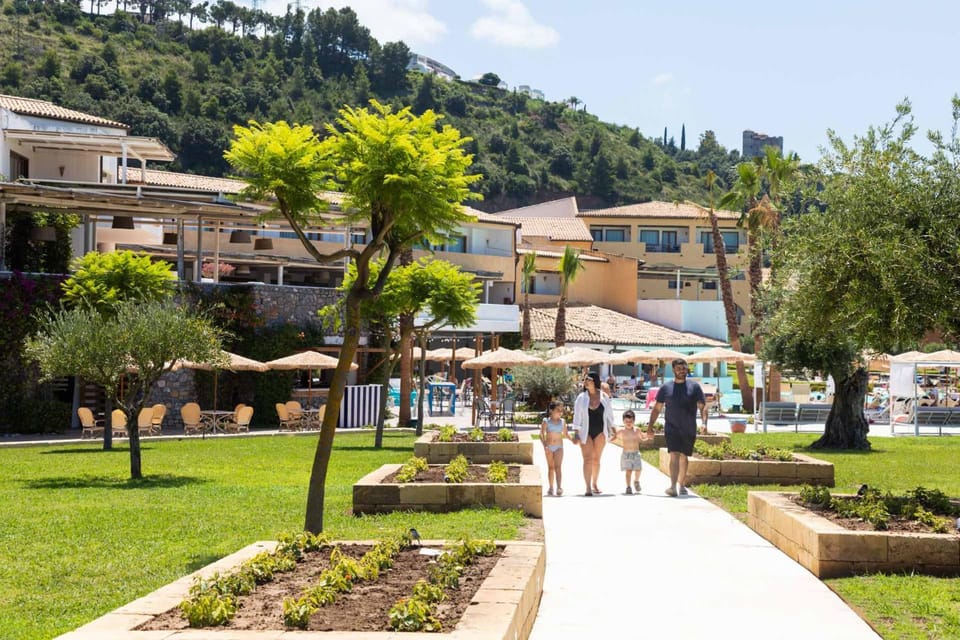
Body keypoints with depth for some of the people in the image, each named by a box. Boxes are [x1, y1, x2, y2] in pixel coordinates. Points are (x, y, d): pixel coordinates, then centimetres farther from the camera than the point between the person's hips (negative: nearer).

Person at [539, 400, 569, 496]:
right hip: (549, 447, 0)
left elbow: (565, 434, 13)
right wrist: (545, 445, -24)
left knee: (557, 467, -12)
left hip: (559, 447, 0)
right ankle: (551, 487, 18)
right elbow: (542, 434, -10)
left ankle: (559, 487, -23)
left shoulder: (563, 422, 3)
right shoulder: (546, 422, -5)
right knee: (551, 467, 9)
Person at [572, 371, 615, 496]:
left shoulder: (604, 397, 1)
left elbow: (609, 414, 9)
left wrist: (612, 430, 7)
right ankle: (588, 487, -9)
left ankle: (595, 485, 23)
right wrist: (576, 433, -9)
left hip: (600, 432, 2)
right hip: (585, 432, -2)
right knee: (587, 459, -7)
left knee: (596, 459, 10)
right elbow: (577, 416, -3)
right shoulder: (581, 398, -3)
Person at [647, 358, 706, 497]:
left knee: (683, 457, 13)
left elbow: (702, 407, 0)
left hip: (689, 429, 1)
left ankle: (682, 485, 27)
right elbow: (657, 408, 10)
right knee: (674, 455, -16)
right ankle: (673, 486, -25)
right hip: (672, 428, -1)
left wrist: (704, 422, -16)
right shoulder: (666, 388, 5)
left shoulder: (694, 387, 4)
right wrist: (650, 425, 4)